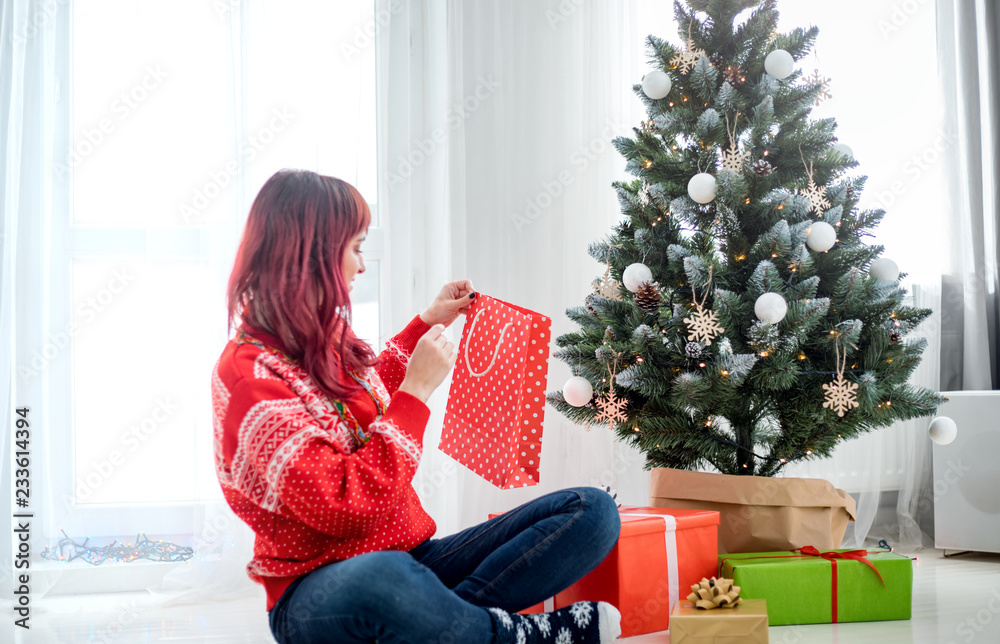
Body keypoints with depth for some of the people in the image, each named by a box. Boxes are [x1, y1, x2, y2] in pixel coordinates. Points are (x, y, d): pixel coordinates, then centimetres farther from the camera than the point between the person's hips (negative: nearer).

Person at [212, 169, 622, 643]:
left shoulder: (324, 335, 9)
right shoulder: (248, 376, -17)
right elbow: (349, 507, -25)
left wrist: (427, 323, 31)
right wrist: (418, 388, -17)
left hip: (413, 561, 8)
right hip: (319, 592, -8)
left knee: (592, 511, -6)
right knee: (376, 581, -46)